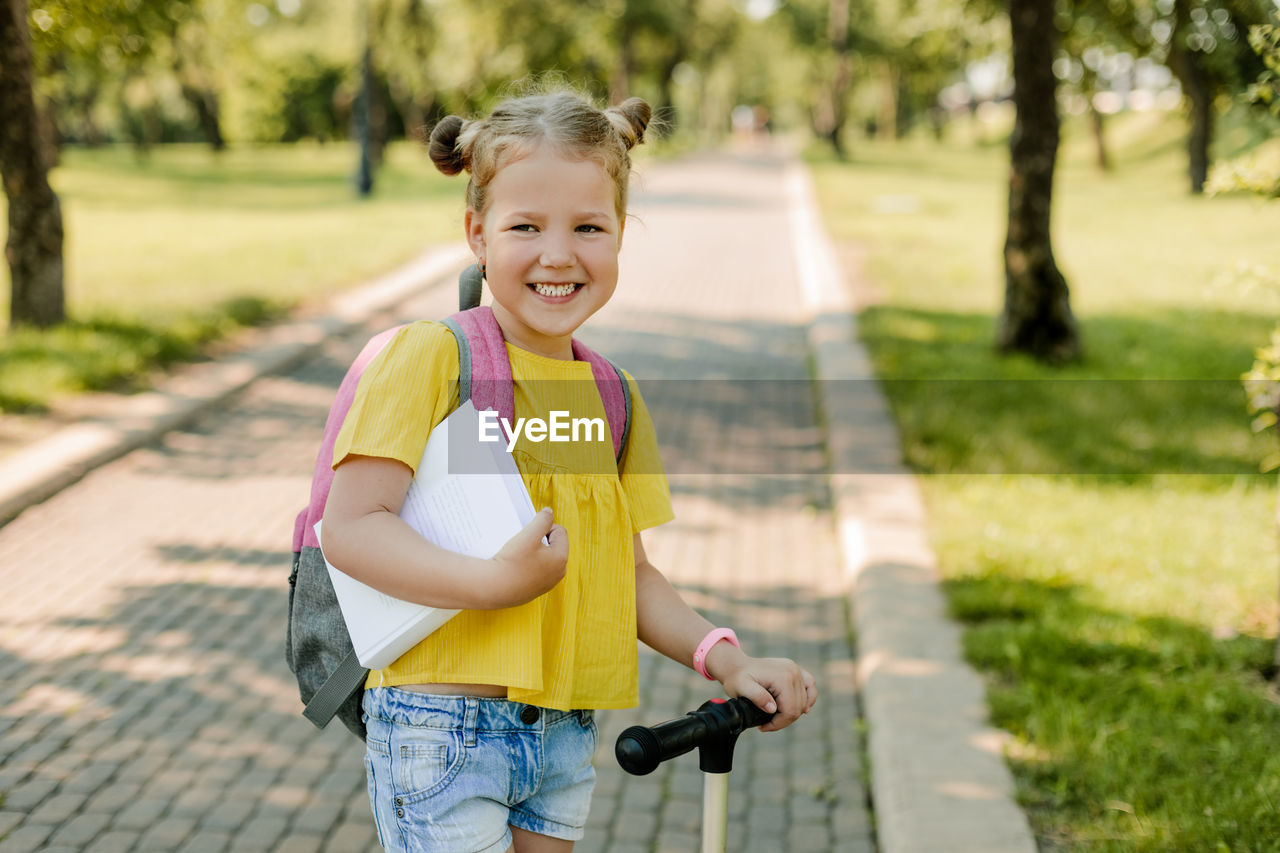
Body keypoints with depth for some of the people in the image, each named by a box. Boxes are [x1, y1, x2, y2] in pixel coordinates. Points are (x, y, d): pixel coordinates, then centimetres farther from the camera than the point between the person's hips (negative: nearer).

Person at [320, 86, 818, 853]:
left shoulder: (614, 394, 10)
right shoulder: (434, 355, -8)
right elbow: (351, 529, -15)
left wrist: (726, 659, 0)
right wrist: (495, 581, -27)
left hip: (567, 732, 6)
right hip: (443, 725, -6)